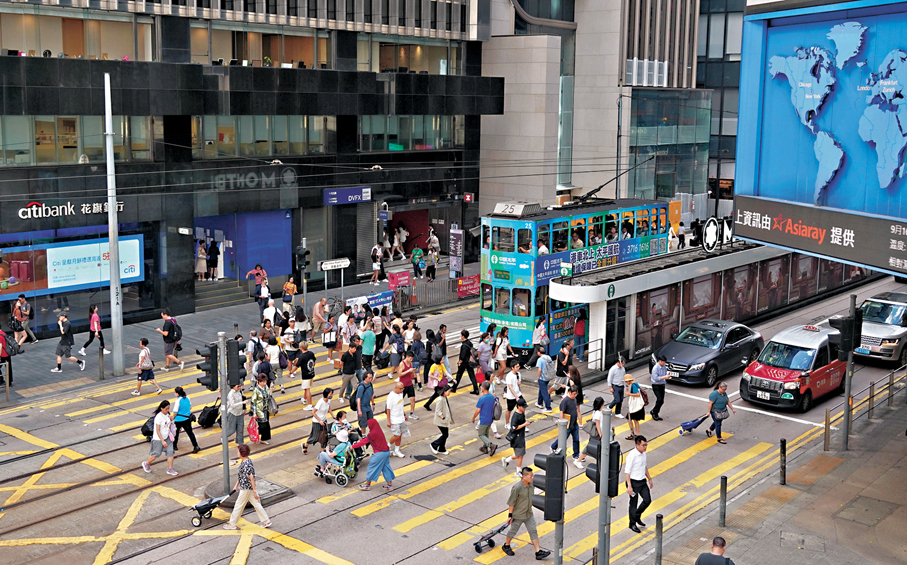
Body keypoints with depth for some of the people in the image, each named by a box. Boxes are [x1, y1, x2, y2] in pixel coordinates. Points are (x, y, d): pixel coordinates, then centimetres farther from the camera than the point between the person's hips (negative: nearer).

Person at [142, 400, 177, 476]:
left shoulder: (167, 414, 1)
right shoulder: (159, 417, -23)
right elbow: (157, 431, -22)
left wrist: (171, 420, -3)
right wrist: (163, 441, -25)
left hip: (167, 438, 7)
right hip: (158, 439, -7)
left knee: (170, 452, -1)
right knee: (157, 453, 7)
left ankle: (170, 469, 7)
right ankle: (146, 464, 33)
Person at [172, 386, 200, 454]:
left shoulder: (178, 400, -19)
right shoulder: (187, 398, -1)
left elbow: (175, 412, -15)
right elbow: (190, 407, 12)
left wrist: (172, 418, 1)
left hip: (179, 420, -5)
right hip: (187, 419, 5)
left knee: (176, 433, 16)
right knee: (190, 432, 5)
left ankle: (174, 446, 29)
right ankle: (196, 446, -4)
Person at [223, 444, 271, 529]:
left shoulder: (247, 465, -26)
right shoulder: (243, 461, 5)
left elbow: (251, 478, -24)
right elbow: (240, 475, 17)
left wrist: (254, 491, -21)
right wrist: (236, 485, 23)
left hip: (246, 488, -10)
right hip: (245, 487, 10)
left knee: (238, 506, 6)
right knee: (256, 504, 14)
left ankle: (232, 524, 21)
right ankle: (266, 521, 20)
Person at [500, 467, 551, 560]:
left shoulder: (531, 485, -4)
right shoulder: (517, 488, -26)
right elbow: (511, 503, -19)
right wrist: (510, 516, -15)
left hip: (529, 514, 6)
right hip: (518, 515, -6)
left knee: (533, 531, 4)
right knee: (513, 531, 13)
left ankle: (538, 552, 7)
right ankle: (506, 546, 37)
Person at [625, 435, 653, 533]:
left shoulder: (643, 453, 3)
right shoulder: (632, 455, -22)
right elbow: (627, 471, -21)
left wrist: (649, 478, 21)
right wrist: (629, 486, -24)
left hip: (642, 481, 7)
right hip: (634, 482, -7)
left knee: (647, 500, 11)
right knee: (633, 504, 5)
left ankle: (637, 517, 33)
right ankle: (632, 524, 22)